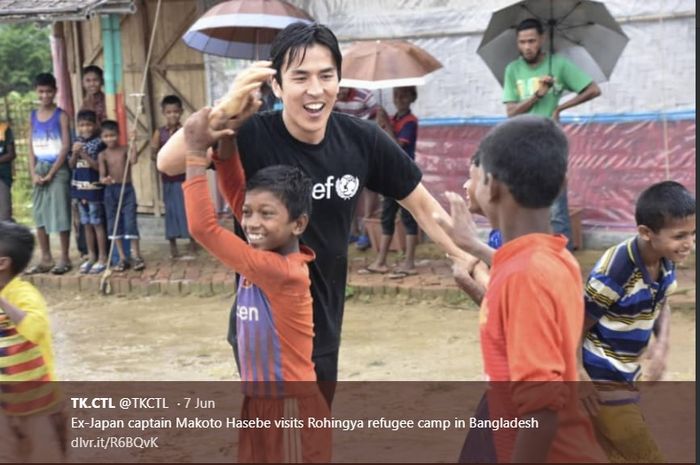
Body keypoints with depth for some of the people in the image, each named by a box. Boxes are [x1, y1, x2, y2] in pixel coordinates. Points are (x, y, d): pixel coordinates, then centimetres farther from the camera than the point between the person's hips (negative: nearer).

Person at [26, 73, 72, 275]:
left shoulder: (61, 116, -5)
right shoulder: (33, 116, 9)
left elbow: (65, 147, -9)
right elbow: (31, 147, 9)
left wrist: (51, 173, -12)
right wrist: (33, 173, -3)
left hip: (58, 169, -5)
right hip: (39, 169, 5)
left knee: (60, 214, -4)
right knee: (39, 215, 6)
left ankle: (65, 259, 4)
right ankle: (46, 259, 14)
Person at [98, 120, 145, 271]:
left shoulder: (125, 150, -1)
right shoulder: (103, 155, 0)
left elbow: (133, 160, -20)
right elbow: (102, 175, -6)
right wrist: (104, 180, -29)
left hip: (127, 189, -2)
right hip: (111, 191, 2)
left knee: (130, 221, -5)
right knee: (114, 223, 5)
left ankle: (136, 256, 3)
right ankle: (122, 258, 14)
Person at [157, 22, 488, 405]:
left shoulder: (361, 140, -9)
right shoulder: (250, 135, -19)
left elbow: (423, 206, 3)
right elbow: (168, 163, -34)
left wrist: (475, 265, -3)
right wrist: (225, 110, -48)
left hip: (323, 327, 5)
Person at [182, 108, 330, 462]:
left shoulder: (282, 270, -24)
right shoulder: (267, 254, 0)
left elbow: (203, 227, -26)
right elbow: (237, 195, 4)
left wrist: (196, 153, -22)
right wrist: (223, 142, -11)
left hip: (291, 408, -9)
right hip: (258, 404, 9)